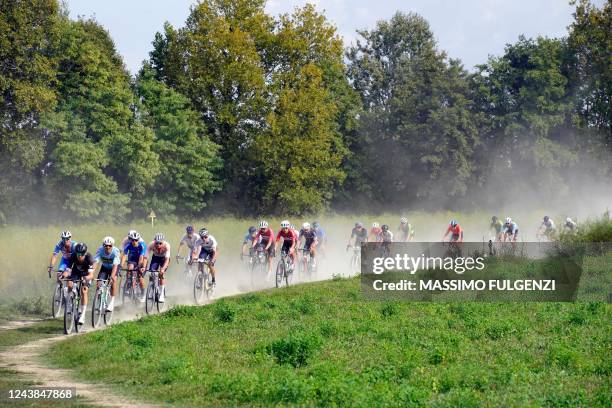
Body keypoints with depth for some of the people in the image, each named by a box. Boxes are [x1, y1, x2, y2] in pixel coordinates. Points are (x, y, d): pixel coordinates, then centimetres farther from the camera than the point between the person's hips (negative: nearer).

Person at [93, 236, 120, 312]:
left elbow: (115, 265, -42)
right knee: (99, 283, -15)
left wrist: (112, 276, -57)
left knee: (113, 280, -28)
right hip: (104, 267, 2)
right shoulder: (100, 250, -27)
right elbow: (95, 262, -36)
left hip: (113, 267, -2)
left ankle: (112, 301, -20)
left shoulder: (115, 251, -33)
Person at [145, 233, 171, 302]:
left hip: (164, 258, -2)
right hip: (155, 257, 2)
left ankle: (162, 295, -14)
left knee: (161, 274, -20)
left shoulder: (166, 245, -36)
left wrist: (163, 268, -55)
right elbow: (145, 257, -34)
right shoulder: (151, 245, -32)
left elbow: (167, 258, -42)